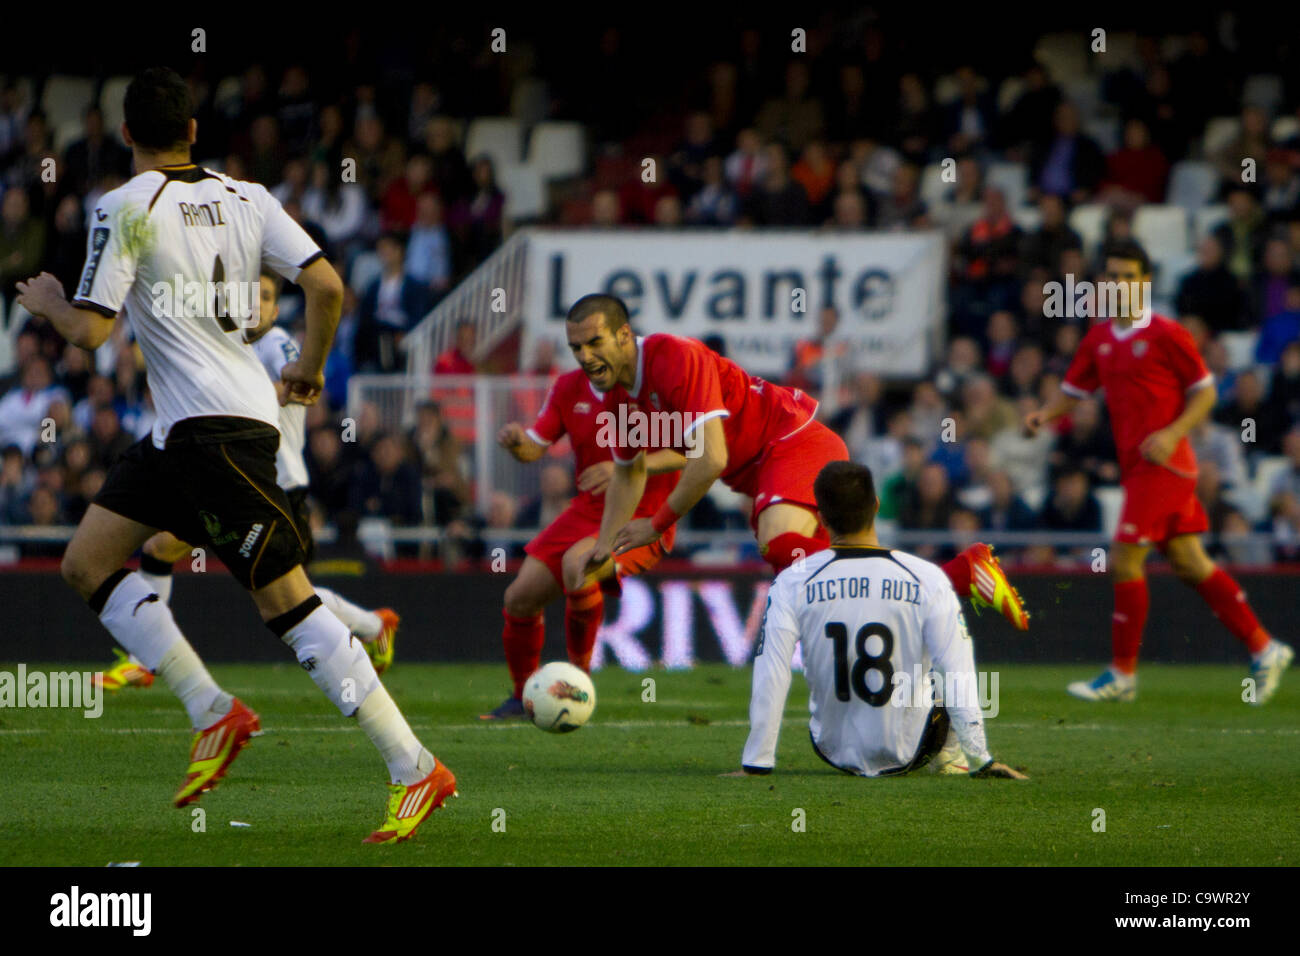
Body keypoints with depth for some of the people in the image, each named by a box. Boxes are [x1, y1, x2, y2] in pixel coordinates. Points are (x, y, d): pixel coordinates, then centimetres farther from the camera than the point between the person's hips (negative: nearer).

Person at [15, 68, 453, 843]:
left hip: (217, 430, -8)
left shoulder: (128, 207, -9)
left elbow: (90, 331, -11)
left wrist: (48, 302, 11)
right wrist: (310, 369, 18)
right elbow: (326, 285, 2)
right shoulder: (245, 198, 10)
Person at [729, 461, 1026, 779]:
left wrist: (755, 764, -5)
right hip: (906, 754, -2)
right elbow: (959, 677, -13)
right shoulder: (928, 579, -14)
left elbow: (769, 681, -12)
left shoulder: (792, 583, -12)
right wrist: (980, 760, -7)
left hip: (835, 752, 2)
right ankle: (948, 760, 26)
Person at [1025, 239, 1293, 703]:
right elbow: (1074, 390, 17)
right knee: (1190, 564, 10)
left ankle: (1122, 673, 0)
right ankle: (1263, 648, 17)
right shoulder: (1099, 339, 12)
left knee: (1125, 562, -9)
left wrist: (1173, 433, -18)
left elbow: (1205, 390, -6)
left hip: (1162, 464, -8)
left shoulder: (1166, 334, -9)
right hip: (1135, 467, 8)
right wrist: (1045, 414, -3)